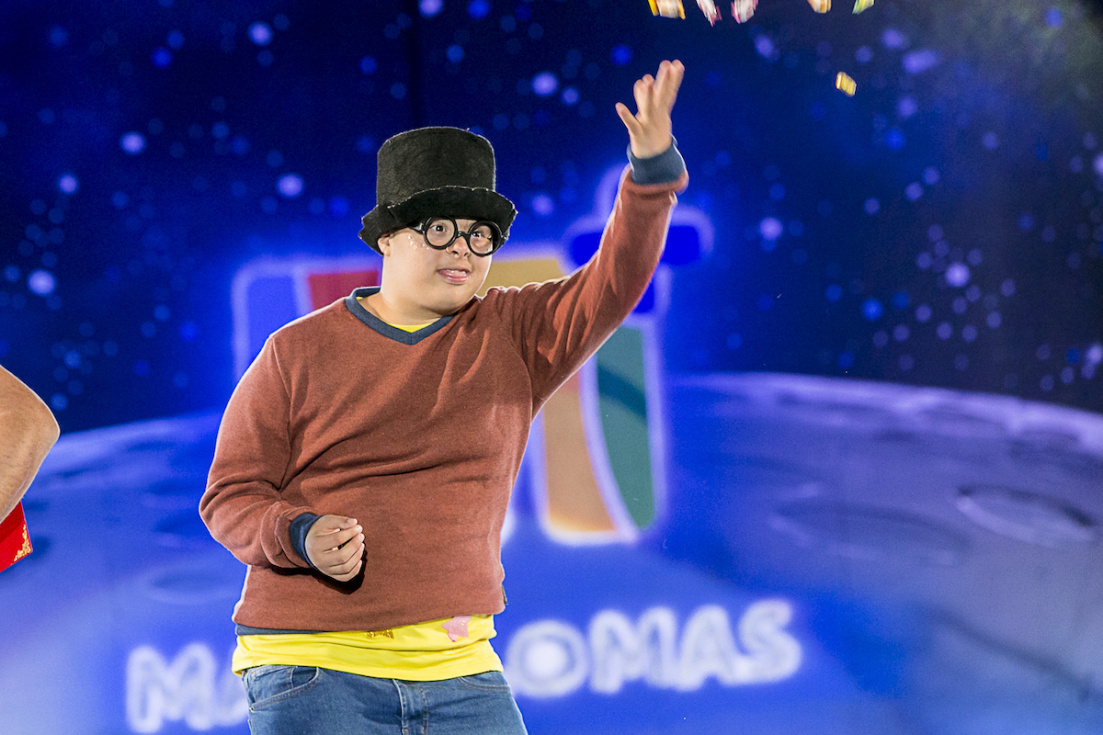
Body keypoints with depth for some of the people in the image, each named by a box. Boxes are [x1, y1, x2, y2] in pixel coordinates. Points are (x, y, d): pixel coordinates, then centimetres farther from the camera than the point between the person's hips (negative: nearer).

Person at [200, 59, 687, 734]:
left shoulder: (513, 336, 7)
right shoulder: (298, 352, 1)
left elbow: (615, 282, -7)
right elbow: (230, 498, 2)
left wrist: (653, 168, -23)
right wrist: (302, 537, -20)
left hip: (459, 668, 3)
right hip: (315, 668, -2)